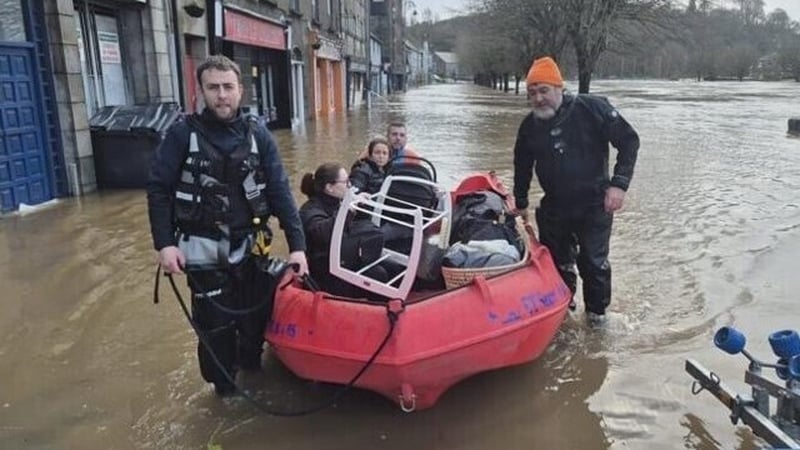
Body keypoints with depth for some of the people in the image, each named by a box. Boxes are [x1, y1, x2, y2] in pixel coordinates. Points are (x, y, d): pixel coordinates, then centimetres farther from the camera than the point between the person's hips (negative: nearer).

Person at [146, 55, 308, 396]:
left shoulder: (257, 135, -1)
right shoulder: (183, 134, -7)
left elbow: (279, 191, -3)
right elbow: (159, 189, -3)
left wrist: (297, 245, -10)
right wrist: (164, 243, -12)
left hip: (248, 246, 2)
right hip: (203, 248, -2)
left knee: (255, 317, 13)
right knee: (215, 324, 7)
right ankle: (226, 388, 30)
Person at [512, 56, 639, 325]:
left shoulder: (591, 109, -15)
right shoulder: (529, 126, -1)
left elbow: (629, 141, -11)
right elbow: (522, 167, 13)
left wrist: (619, 183, -20)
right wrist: (520, 204, 18)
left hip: (594, 204, -3)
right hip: (555, 206, 4)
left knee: (593, 262, 1)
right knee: (557, 260, 12)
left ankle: (597, 309, 25)